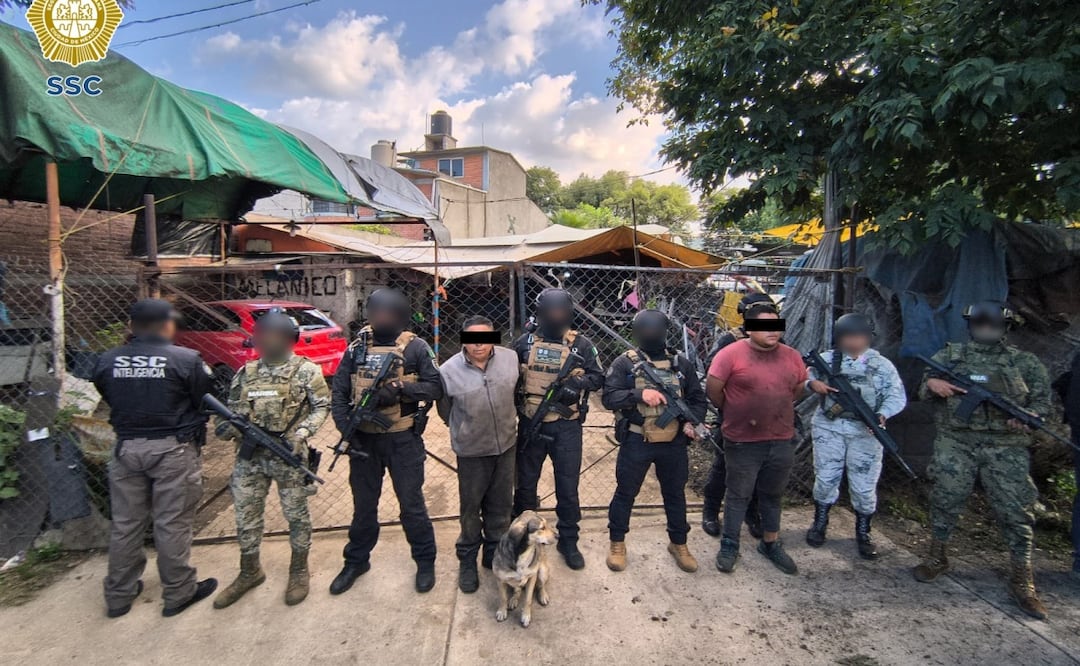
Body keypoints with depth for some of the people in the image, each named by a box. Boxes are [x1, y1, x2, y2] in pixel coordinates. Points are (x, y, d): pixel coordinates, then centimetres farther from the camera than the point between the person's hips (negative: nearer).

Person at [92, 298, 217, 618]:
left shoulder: (107, 361, -1)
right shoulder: (186, 359, -15)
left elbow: (110, 399, 7)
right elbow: (206, 402, -7)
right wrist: (194, 427, 10)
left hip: (126, 448, 5)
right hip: (173, 450, -4)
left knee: (125, 524, 17)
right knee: (172, 525, 6)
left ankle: (119, 595, 32)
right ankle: (178, 594, 20)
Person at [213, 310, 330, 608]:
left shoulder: (306, 370, -5)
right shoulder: (246, 372, 8)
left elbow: (321, 407, -5)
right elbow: (233, 409, 15)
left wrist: (303, 432, -18)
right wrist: (227, 426, -6)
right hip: (249, 455, 4)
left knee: (296, 515, 8)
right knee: (246, 516, 13)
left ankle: (299, 571, 27)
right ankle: (249, 572, 34)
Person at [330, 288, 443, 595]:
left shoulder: (415, 347, -6)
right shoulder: (357, 348, 3)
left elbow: (436, 387, -10)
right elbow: (338, 392, 2)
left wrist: (400, 389, -24)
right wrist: (347, 429, -11)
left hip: (403, 440, -3)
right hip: (363, 439, 3)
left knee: (411, 503, 8)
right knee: (363, 504, 18)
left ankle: (425, 562, 28)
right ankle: (356, 561, 38)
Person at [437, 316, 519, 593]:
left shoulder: (511, 358, -8)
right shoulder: (449, 370, -15)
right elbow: (445, 411, 2)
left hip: (507, 445, 3)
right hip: (472, 452, -3)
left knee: (501, 505, 17)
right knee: (471, 508, 12)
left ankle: (495, 554, 39)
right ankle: (467, 560, 34)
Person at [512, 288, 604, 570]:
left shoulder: (582, 345, -3)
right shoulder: (525, 343, -1)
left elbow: (598, 377, 0)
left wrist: (578, 382, -19)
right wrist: (514, 406, -6)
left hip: (567, 427, -1)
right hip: (530, 424, 1)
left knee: (568, 488, 9)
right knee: (525, 484, 15)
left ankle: (568, 542, 28)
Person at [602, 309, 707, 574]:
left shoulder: (681, 364, 4)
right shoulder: (625, 363, -7)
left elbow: (698, 399, 8)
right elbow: (609, 398, -14)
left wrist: (692, 422, -11)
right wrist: (639, 394, -28)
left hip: (674, 443, 3)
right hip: (636, 442, -3)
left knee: (675, 494, 18)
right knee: (625, 493, 11)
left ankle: (679, 544, 38)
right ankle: (617, 543, 30)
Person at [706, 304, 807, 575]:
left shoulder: (792, 356, 2)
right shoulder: (731, 354, -14)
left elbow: (800, 389, 15)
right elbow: (712, 389, -10)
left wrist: (775, 408, 12)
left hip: (782, 441, 5)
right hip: (743, 442, -4)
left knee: (773, 495, 20)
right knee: (738, 496, 10)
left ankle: (771, 544, 38)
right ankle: (729, 546, 26)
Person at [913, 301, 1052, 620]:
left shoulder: (1025, 362, 9)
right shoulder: (949, 355, 8)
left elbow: (1042, 401, 9)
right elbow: (922, 389, 12)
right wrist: (932, 383, -11)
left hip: (1005, 447, 0)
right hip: (956, 443, 0)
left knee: (1016, 509, 1)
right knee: (945, 501, 6)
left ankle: (1022, 579, 15)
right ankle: (937, 557, 24)